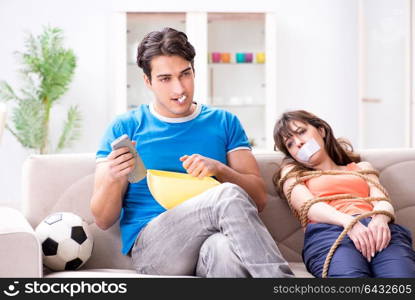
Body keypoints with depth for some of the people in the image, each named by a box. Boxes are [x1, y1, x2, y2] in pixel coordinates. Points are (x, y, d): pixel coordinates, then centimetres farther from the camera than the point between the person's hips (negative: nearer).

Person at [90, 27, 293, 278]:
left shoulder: (225, 123, 16)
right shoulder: (125, 128, 9)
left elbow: (259, 199, 11)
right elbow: (103, 220, 8)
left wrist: (219, 169, -7)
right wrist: (114, 179, -15)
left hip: (212, 238, 2)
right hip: (150, 244, -1)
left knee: (225, 249, -39)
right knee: (228, 196, -32)